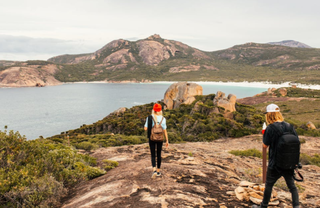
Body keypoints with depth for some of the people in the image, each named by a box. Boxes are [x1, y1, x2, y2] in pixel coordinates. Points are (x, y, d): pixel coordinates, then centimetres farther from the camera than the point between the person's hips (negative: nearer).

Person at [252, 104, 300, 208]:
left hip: (275, 164, -4)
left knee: (269, 186, 12)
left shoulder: (270, 128, -17)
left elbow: (265, 145, -11)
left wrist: (264, 134, 4)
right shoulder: (290, 126, -2)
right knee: (292, 186, 17)